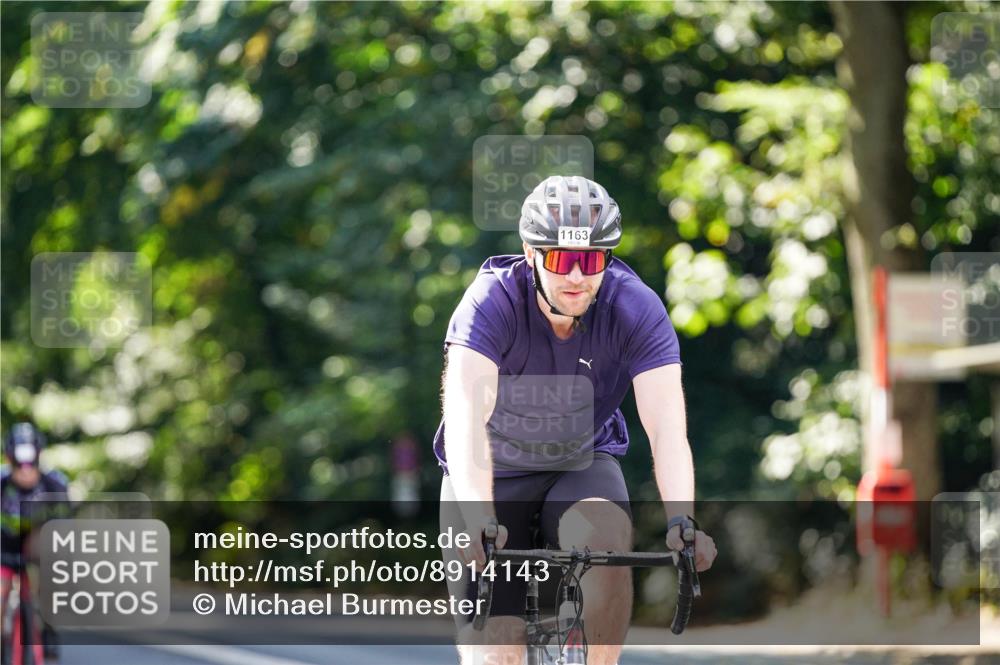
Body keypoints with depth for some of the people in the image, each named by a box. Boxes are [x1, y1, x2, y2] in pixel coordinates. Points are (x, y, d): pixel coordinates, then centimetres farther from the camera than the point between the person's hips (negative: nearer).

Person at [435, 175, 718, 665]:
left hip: (584, 465, 1)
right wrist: (477, 518, -57)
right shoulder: (492, 302, -28)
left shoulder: (636, 308, -23)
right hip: (494, 473, -1)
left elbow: (667, 428, -32)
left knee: (608, 538, -33)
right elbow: (465, 416, -41)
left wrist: (681, 521, -50)